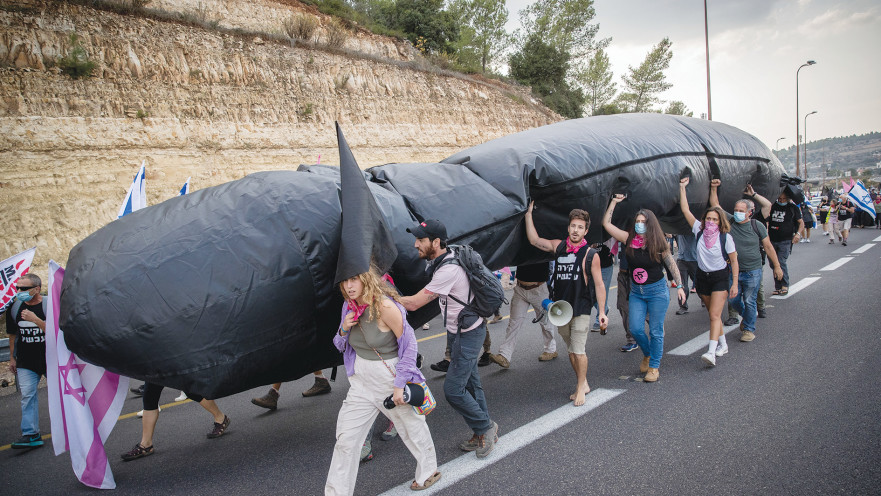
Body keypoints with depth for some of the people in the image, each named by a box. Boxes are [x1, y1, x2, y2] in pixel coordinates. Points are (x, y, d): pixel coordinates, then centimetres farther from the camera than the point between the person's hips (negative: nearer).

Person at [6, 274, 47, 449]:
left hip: (51, 359, -3)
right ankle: (30, 434, -4)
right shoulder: (15, 307, 2)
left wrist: (36, 320, -29)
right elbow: (13, 334, 12)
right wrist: (12, 358, 12)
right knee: (27, 395, -6)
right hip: (25, 362, 3)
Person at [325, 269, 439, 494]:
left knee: (411, 424, 15)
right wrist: (344, 330, -12)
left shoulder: (385, 306, -21)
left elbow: (409, 343, -16)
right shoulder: (350, 306, -1)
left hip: (390, 376, -5)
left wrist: (400, 384, -17)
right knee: (346, 437, 3)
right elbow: (343, 346, 12)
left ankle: (429, 471, 41)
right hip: (361, 378, 6)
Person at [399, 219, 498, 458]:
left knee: (453, 389, -7)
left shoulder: (449, 270, -28)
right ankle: (484, 433, 29)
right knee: (470, 383, 16)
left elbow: (414, 303, -26)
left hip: (468, 335, -10)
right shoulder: (441, 263, 3)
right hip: (457, 332, 10)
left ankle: (485, 427, 13)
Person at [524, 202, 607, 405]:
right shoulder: (558, 246, 6)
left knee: (578, 350, -5)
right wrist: (529, 214, 9)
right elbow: (534, 240, 12)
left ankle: (581, 388, 10)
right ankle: (583, 384, 26)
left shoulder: (591, 255, -5)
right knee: (571, 350, 12)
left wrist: (602, 312, -7)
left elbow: (599, 285, -4)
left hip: (581, 310, -4)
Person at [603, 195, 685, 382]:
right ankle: (647, 354, 28)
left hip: (657, 291, -3)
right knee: (635, 329, -1)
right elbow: (606, 223, 0)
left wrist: (679, 286, -4)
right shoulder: (629, 239, -2)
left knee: (656, 331, 2)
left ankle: (654, 367, 15)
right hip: (636, 292, 3)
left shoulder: (658, 243, -7)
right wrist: (614, 202, 0)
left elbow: (671, 264, 0)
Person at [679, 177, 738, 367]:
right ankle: (723, 344, 31)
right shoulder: (699, 230, -4)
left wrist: (735, 284, -8)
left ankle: (711, 352, -22)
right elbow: (685, 210, -5)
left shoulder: (725, 237, -11)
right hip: (703, 277, 4)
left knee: (714, 314, -14)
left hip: (720, 277, -4)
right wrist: (682, 187, -7)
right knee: (713, 314, 14)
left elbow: (734, 261, -5)